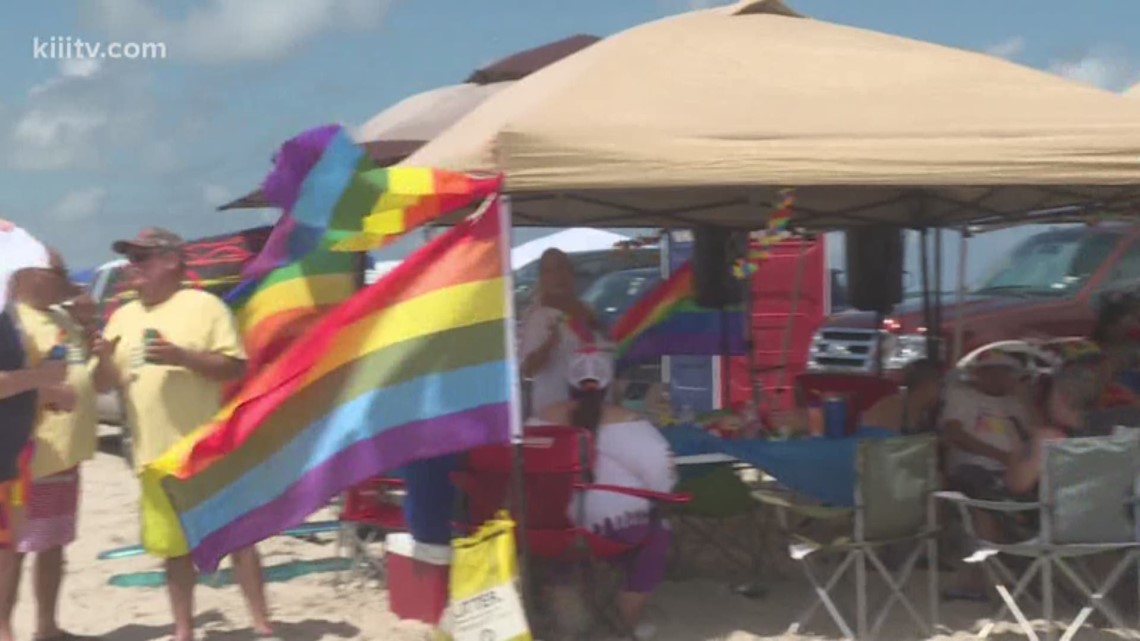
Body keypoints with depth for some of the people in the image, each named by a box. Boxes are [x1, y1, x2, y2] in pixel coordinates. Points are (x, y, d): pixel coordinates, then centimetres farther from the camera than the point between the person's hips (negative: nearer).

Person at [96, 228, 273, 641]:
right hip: (155, 454, 5)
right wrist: (104, 360, -6)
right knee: (173, 545, 10)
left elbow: (235, 367, -9)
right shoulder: (123, 317, 13)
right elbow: (112, 382, 16)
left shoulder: (203, 306, -4)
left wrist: (181, 356, -21)